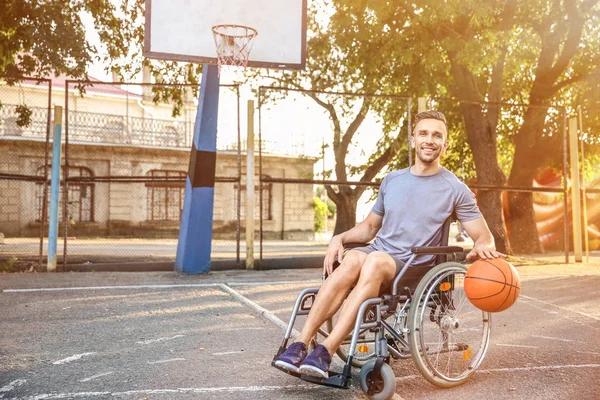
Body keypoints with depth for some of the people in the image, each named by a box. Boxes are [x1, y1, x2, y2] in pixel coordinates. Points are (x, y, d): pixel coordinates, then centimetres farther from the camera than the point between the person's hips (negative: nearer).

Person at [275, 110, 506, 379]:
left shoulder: (455, 189, 5)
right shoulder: (391, 180, 17)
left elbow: (484, 237, 5)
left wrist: (481, 246, -20)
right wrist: (340, 238, 4)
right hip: (376, 253, 3)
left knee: (376, 260, -36)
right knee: (353, 258, -33)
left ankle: (326, 351, -42)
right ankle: (299, 345, -37)